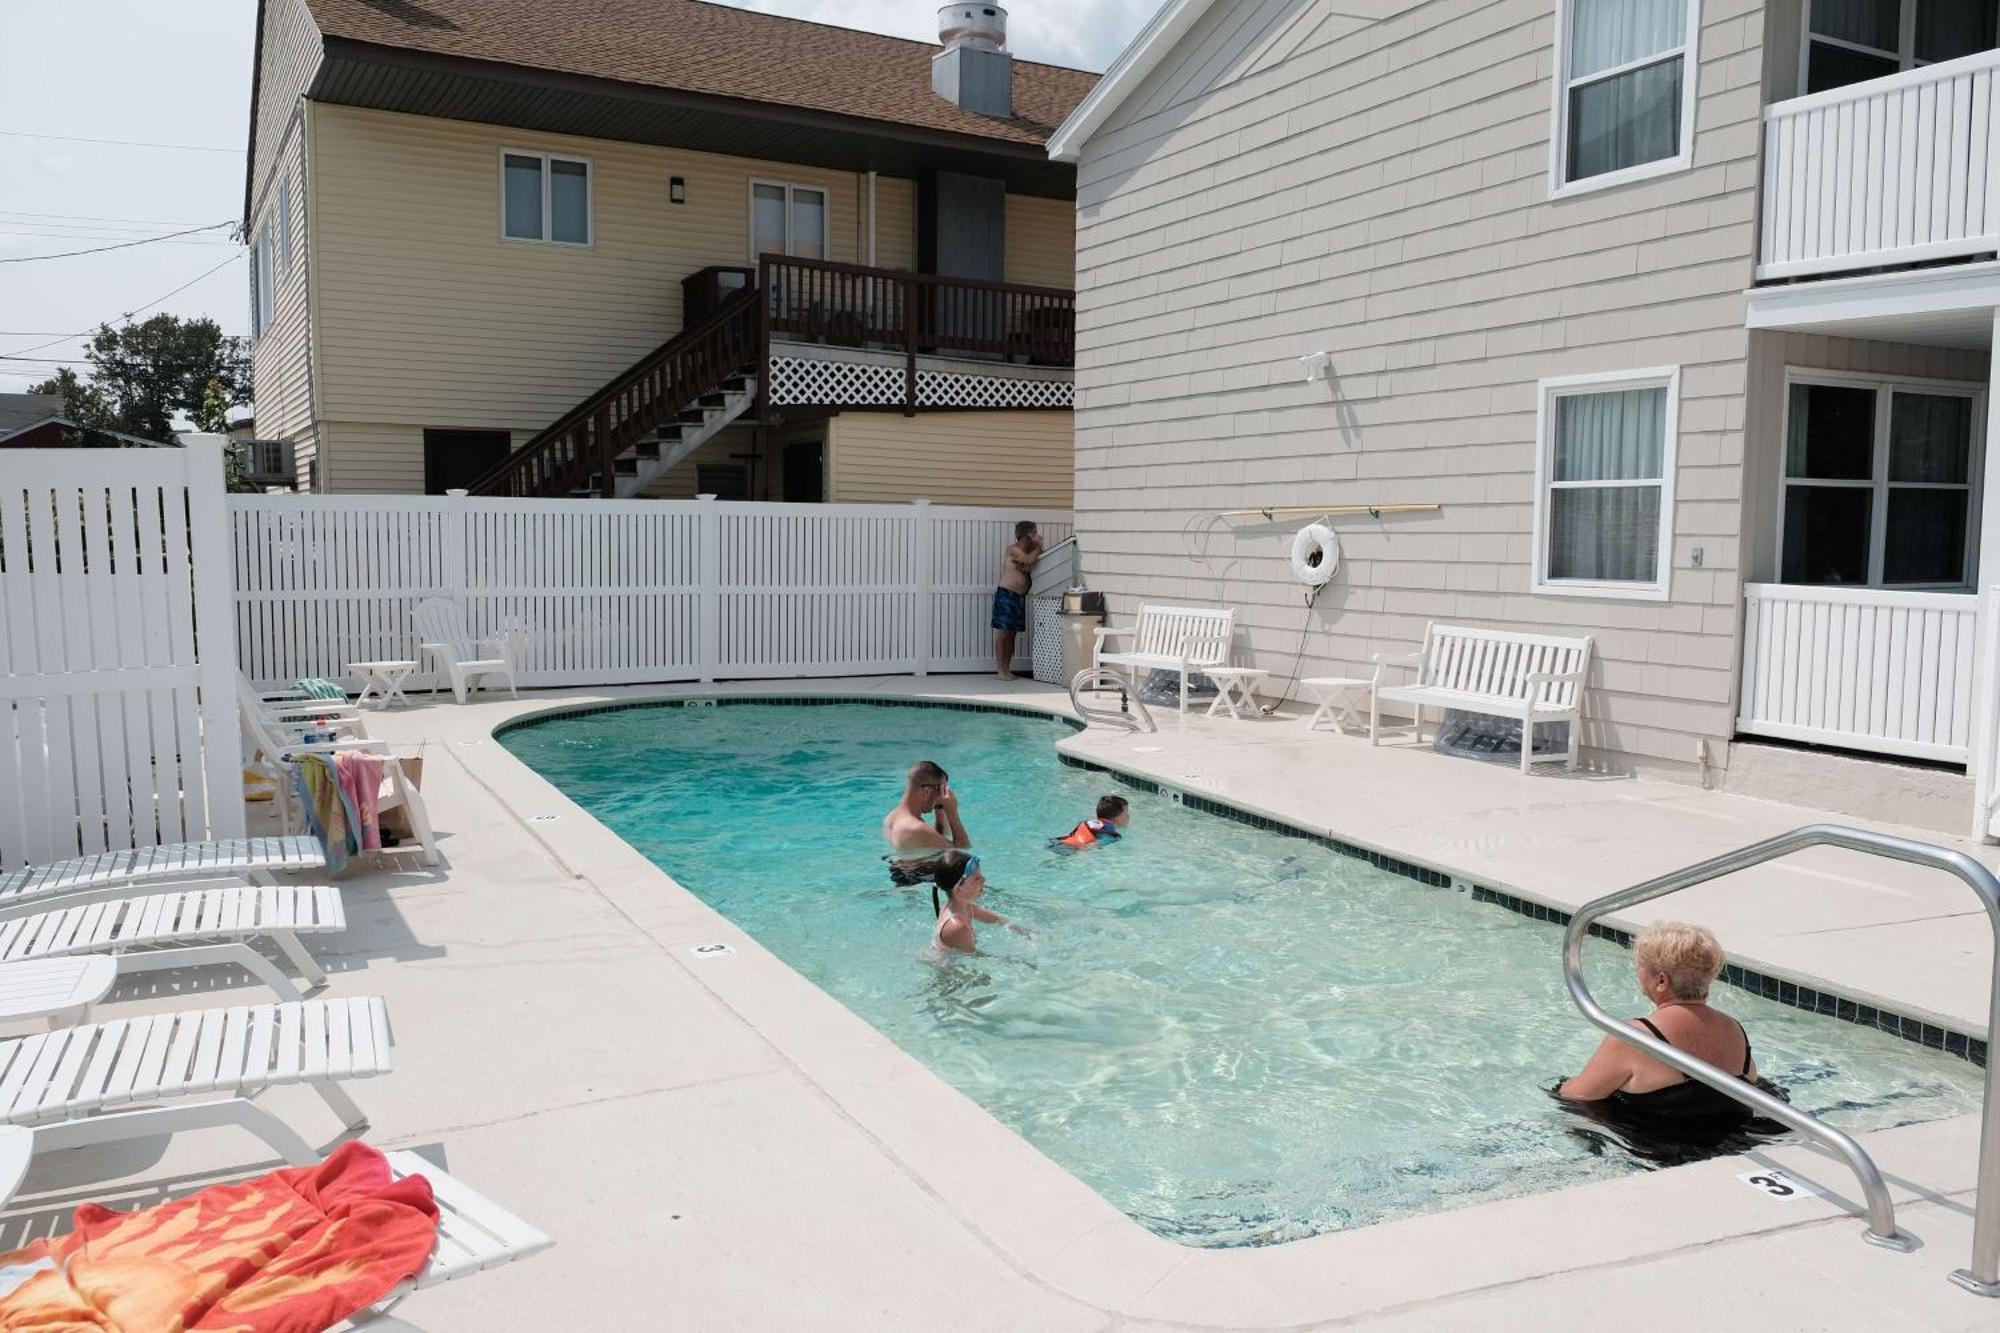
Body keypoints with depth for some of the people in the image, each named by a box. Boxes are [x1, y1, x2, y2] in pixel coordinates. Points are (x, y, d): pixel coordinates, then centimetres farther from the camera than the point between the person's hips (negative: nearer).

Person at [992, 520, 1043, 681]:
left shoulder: (1027, 551, 14)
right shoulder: (1013, 550, -12)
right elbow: (1030, 559, -24)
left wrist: (1039, 548, 3)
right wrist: (1038, 545, -8)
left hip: (1019, 597, 8)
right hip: (1006, 594, -8)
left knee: (1012, 634, 9)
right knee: (1003, 633, -5)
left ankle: (1007, 669, 14)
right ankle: (1001, 670, -3)